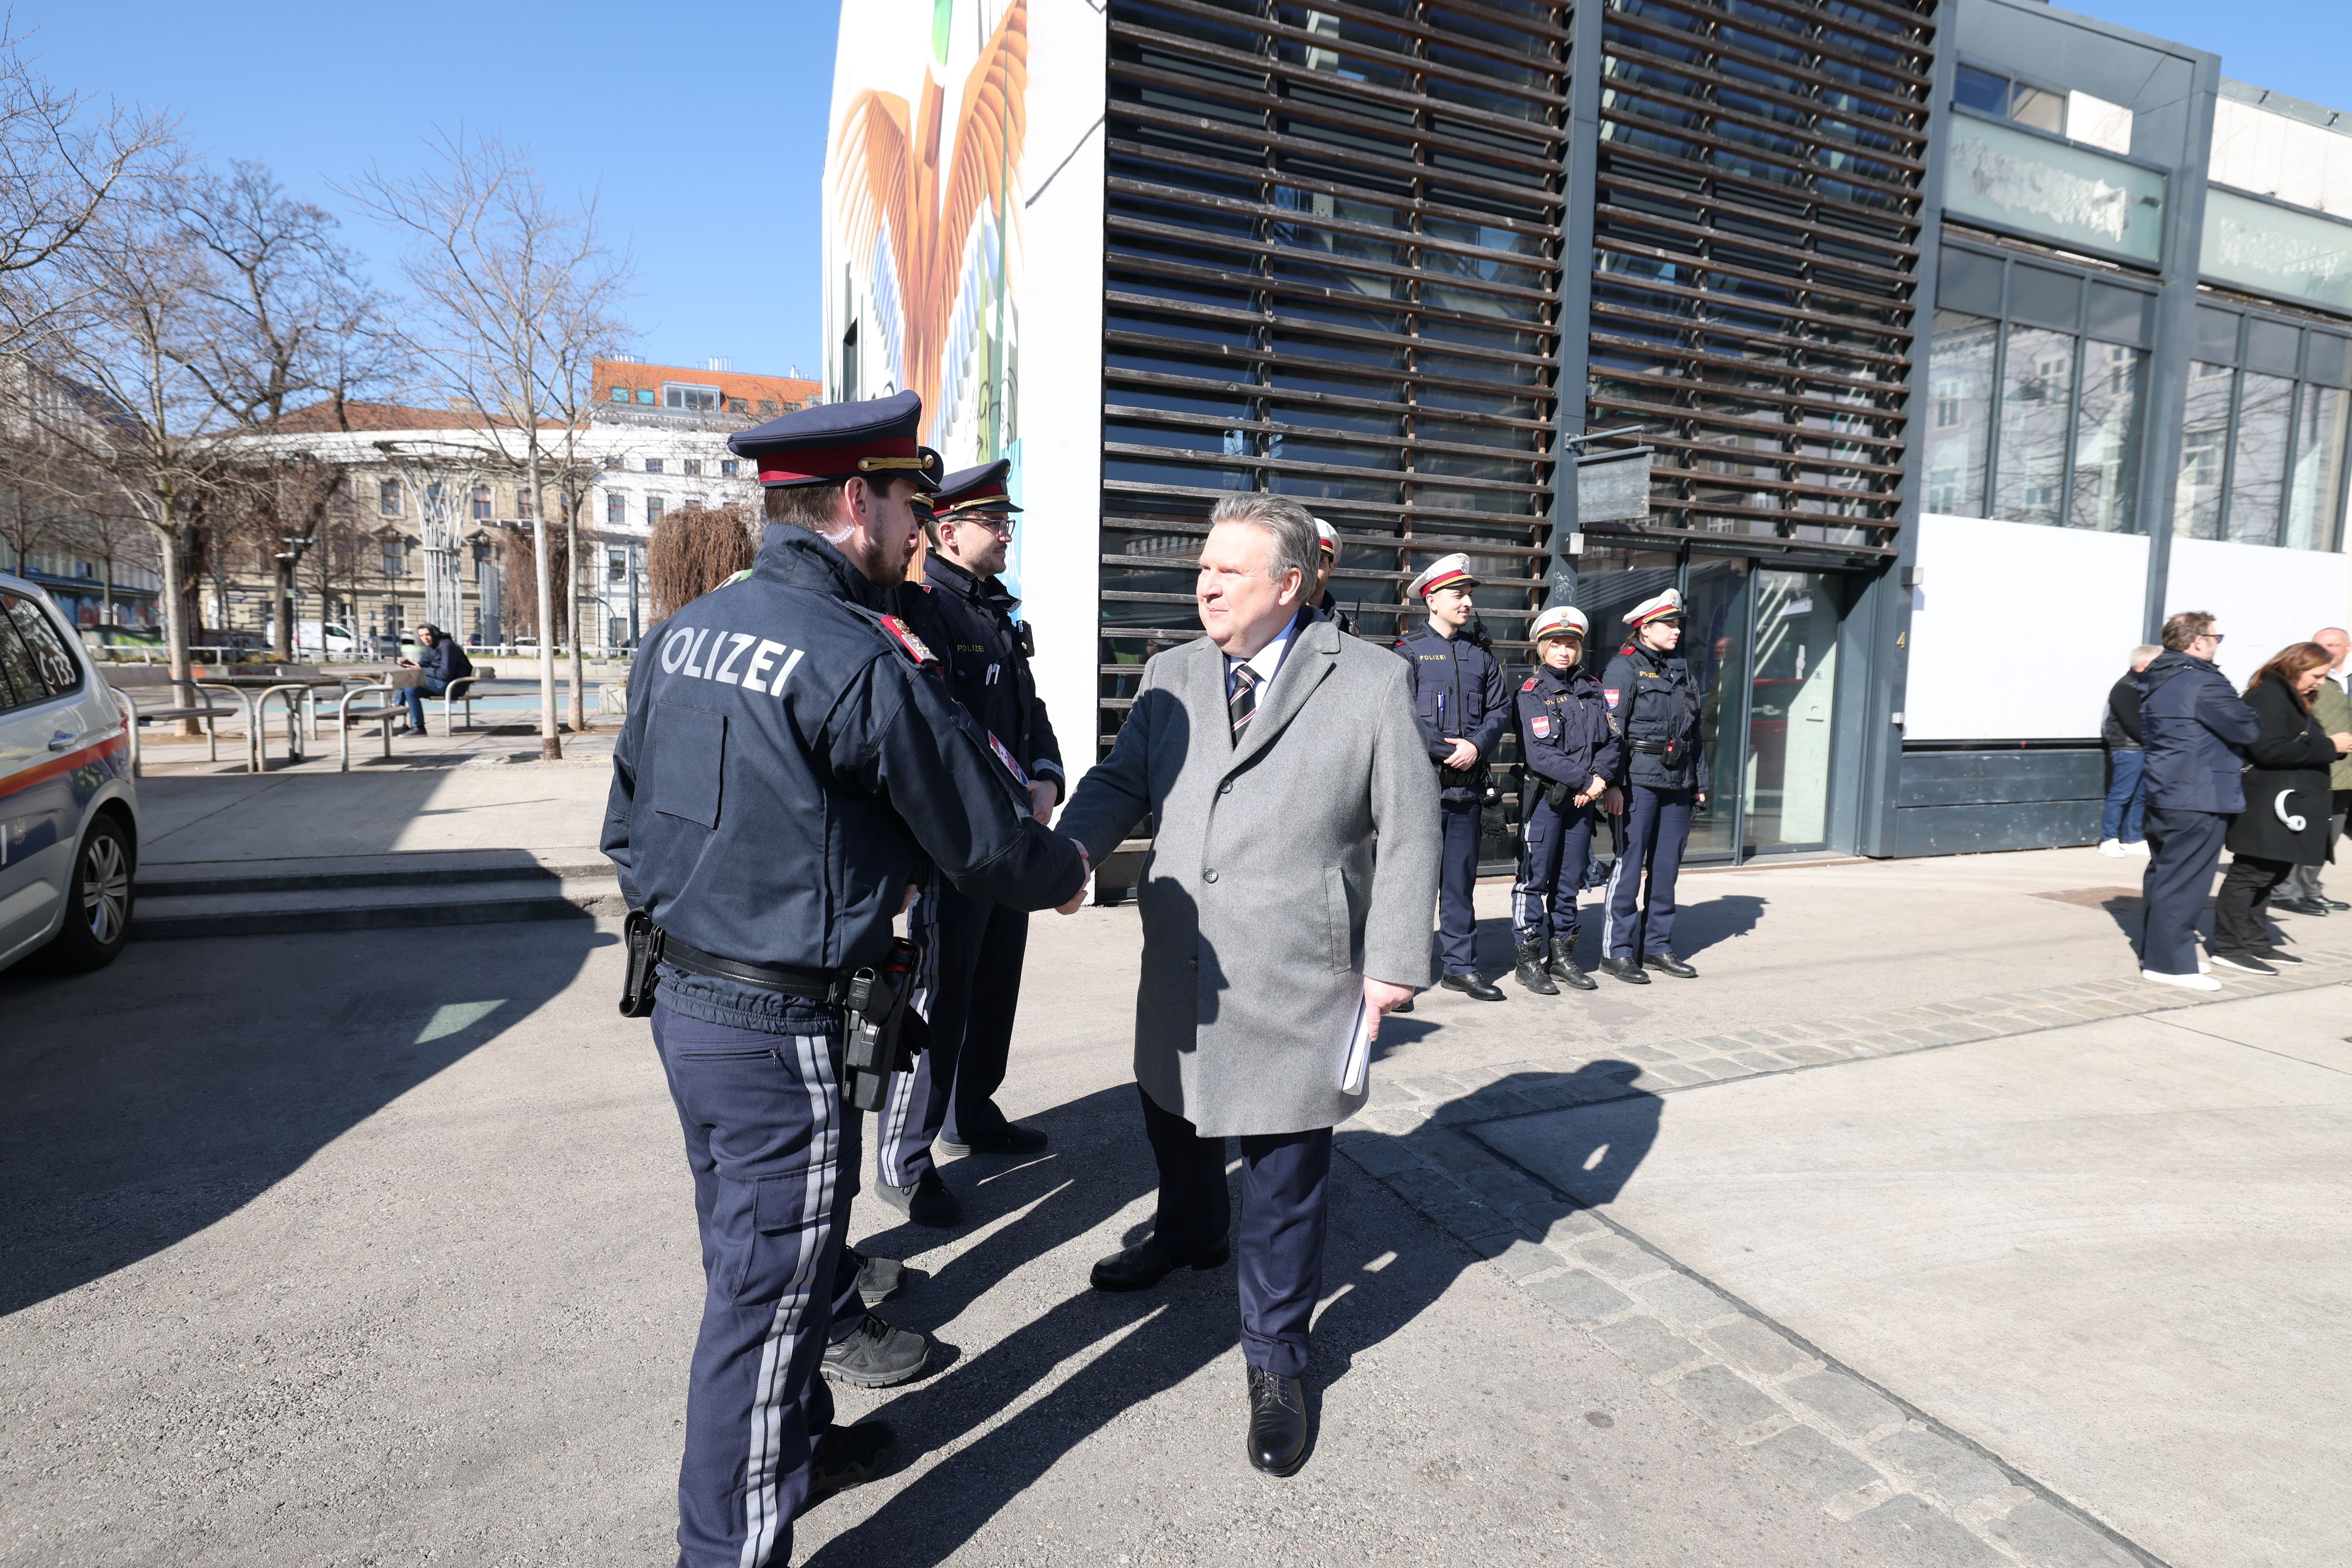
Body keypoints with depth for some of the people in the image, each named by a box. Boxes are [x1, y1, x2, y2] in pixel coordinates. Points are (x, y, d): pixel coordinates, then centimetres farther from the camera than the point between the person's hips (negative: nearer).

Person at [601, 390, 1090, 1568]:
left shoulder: (679, 633, 6)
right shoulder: (862, 661, -21)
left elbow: (625, 821, 13)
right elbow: (982, 835, -12)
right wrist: (1067, 873, 7)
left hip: (682, 1002, 9)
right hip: (783, 1027, -9)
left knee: (749, 1261, 25)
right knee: (766, 1296, 7)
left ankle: (796, 1450, 47)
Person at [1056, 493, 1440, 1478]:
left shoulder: (1373, 683, -7)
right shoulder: (1170, 677, 6)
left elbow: (1407, 830, -5)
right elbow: (1122, 784, 6)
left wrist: (1393, 963, -8)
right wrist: (1067, 851, -15)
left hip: (1296, 986, -5)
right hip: (1179, 971, 5)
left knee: (1285, 1181, 7)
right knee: (1175, 1119, 25)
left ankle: (1275, 1359, 29)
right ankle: (1189, 1235, 57)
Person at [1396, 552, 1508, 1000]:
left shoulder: (1480, 655, 15)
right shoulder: (1409, 651, -2)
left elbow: (1499, 708, 11)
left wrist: (1476, 747, -7)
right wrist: (1449, 752, -12)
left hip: (1468, 783, 5)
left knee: (1461, 876, 10)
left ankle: (1461, 966, 19)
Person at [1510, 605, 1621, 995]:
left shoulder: (1591, 688, 11)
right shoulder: (1532, 692, -7)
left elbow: (1609, 741, 7)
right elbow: (1539, 754, -15)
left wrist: (1601, 778, -10)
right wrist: (1586, 780, -15)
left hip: (1583, 799, 5)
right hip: (1543, 797, -5)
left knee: (1571, 879, 11)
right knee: (1535, 878, -1)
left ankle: (1562, 955, 21)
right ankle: (1529, 960, 6)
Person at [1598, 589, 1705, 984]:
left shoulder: (1681, 670, 17)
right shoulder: (1624, 668, -5)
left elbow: (1694, 731, 21)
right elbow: (1611, 729, -13)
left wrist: (1699, 781, 17)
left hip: (1678, 784, 7)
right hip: (1639, 782, -7)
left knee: (1667, 868, 11)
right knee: (1629, 865, -3)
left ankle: (1657, 946, 21)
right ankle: (1617, 951, 4)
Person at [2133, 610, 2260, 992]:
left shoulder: (2154, 681, 11)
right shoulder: (2204, 684, -17)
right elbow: (2248, 730, -14)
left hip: (2163, 792, 9)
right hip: (2198, 799, -9)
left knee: (2163, 872, 15)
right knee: (2184, 880, -5)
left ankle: (2156, 950, 23)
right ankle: (2170, 962, -1)